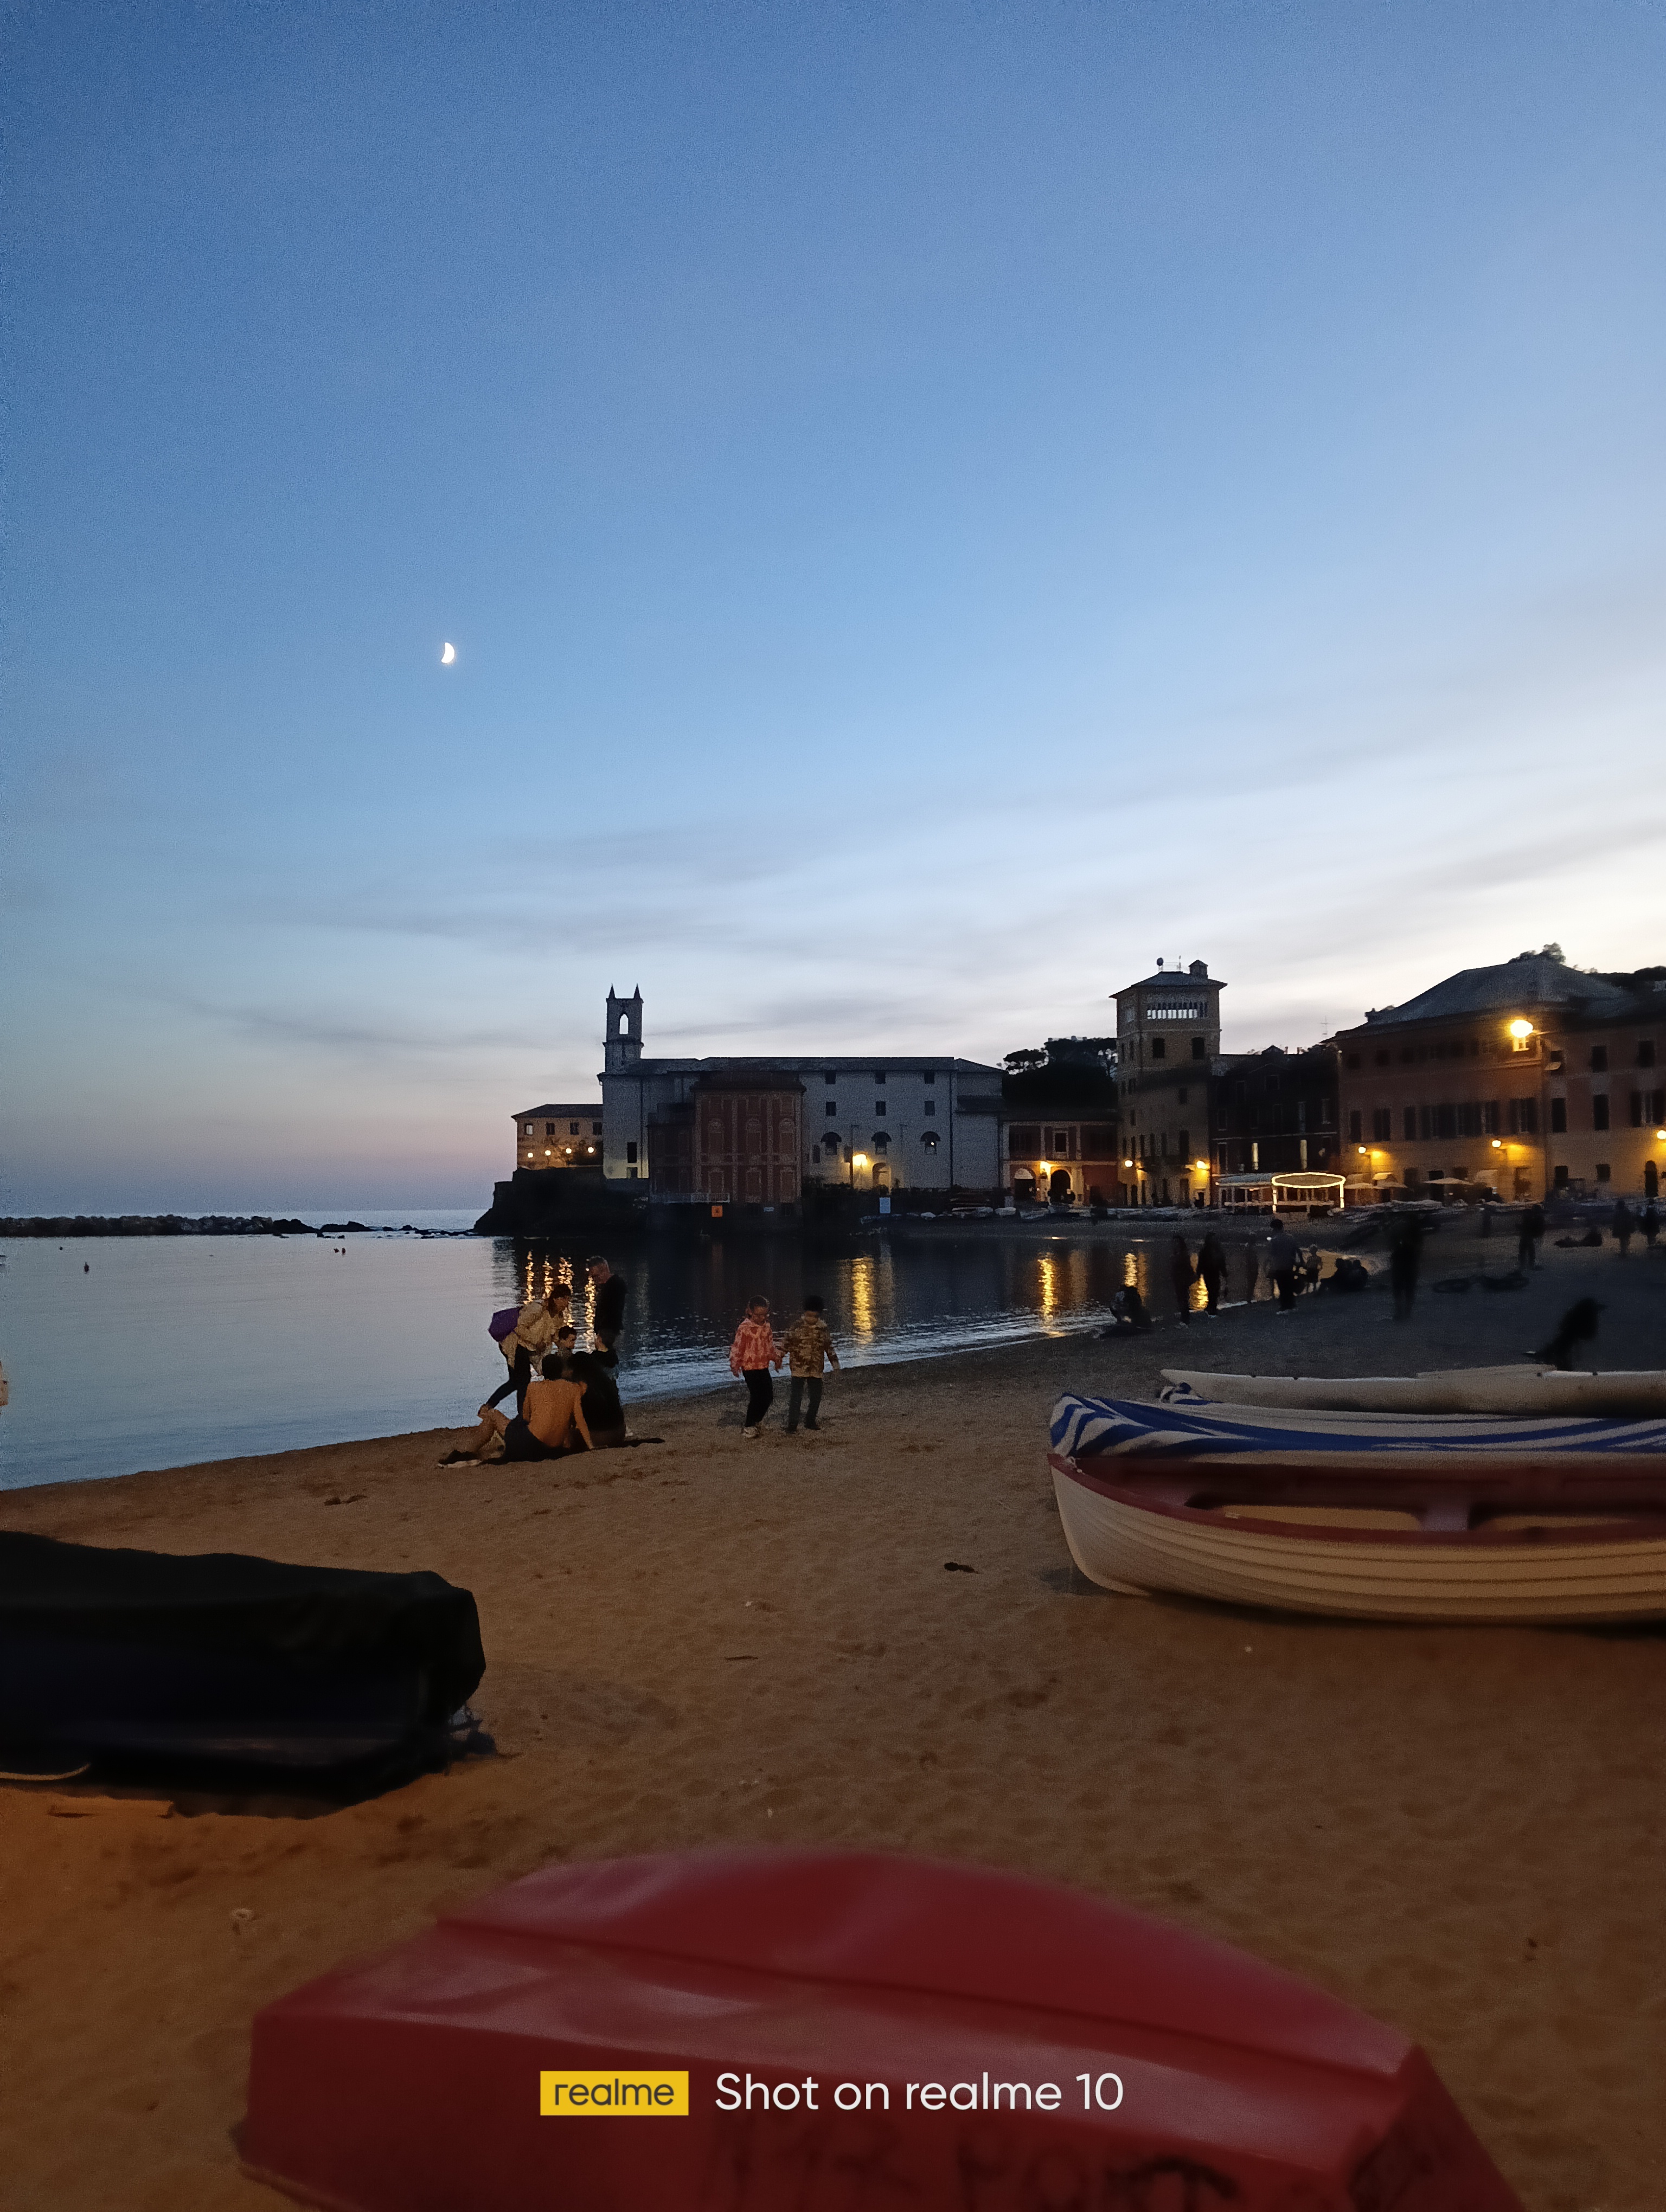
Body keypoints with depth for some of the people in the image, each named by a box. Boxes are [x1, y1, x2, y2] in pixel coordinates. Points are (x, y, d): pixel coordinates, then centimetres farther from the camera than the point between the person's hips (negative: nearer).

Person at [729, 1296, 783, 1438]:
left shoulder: (766, 1327, 7)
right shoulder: (745, 1328, -15)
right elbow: (737, 1348, -14)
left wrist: (777, 1358, 10)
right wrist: (735, 1366, -15)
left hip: (763, 1367, 7)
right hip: (750, 1367, -7)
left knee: (769, 1396, 10)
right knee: (756, 1397, -9)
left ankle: (757, 1421, 31)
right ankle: (749, 1429, 3)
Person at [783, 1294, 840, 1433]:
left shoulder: (823, 1328, 3)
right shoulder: (797, 1326, -6)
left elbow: (829, 1348, 12)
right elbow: (787, 1343, -1)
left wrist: (835, 1365, 12)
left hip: (816, 1370, 3)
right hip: (798, 1369, -3)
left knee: (816, 1397, 7)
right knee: (796, 1398, -6)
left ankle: (810, 1422, 27)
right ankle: (792, 1426, 2)